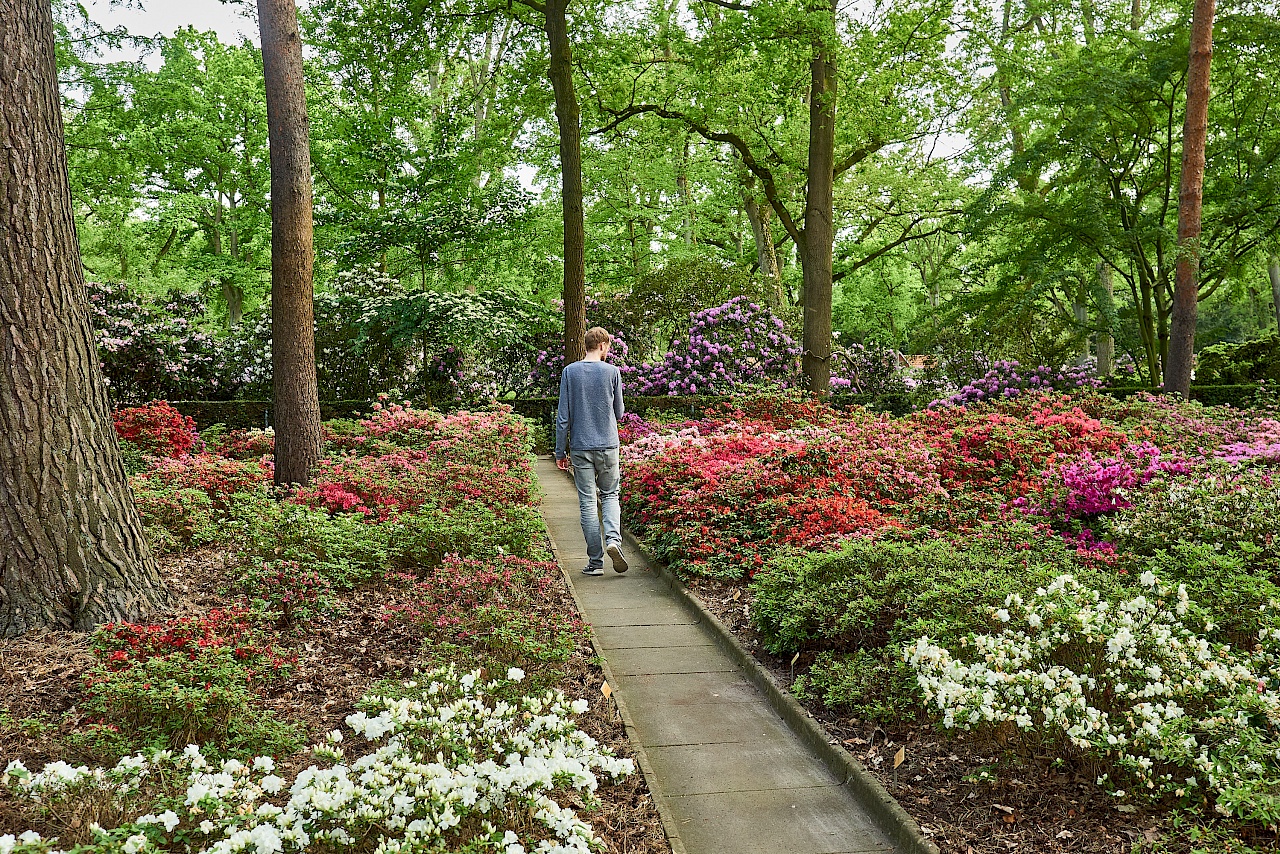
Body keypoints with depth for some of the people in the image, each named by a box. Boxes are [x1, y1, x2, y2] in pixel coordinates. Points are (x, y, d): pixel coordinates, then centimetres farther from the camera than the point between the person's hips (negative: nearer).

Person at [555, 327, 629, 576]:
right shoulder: (612, 372, -3)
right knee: (610, 495, 15)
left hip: (580, 448, 0)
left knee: (588, 502, 5)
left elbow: (563, 416, -2)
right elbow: (619, 412, 6)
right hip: (608, 445, 0)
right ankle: (613, 538, -10)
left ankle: (596, 561, 7)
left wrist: (560, 451, 4)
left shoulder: (570, 372, -1)